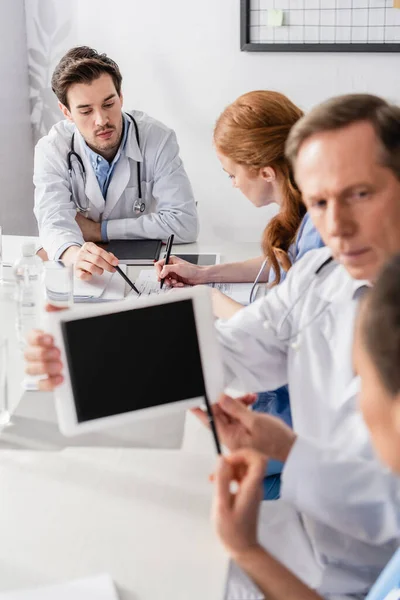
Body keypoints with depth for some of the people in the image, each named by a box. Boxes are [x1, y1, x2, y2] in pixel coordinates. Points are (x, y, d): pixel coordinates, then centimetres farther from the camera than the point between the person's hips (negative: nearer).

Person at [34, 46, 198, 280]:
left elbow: (185, 223, -17)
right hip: (81, 277, 2)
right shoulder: (52, 150, -9)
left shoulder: (158, 139, -12)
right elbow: (55, 222, -21)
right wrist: (75, 255, -44)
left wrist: (98, 230, -15)